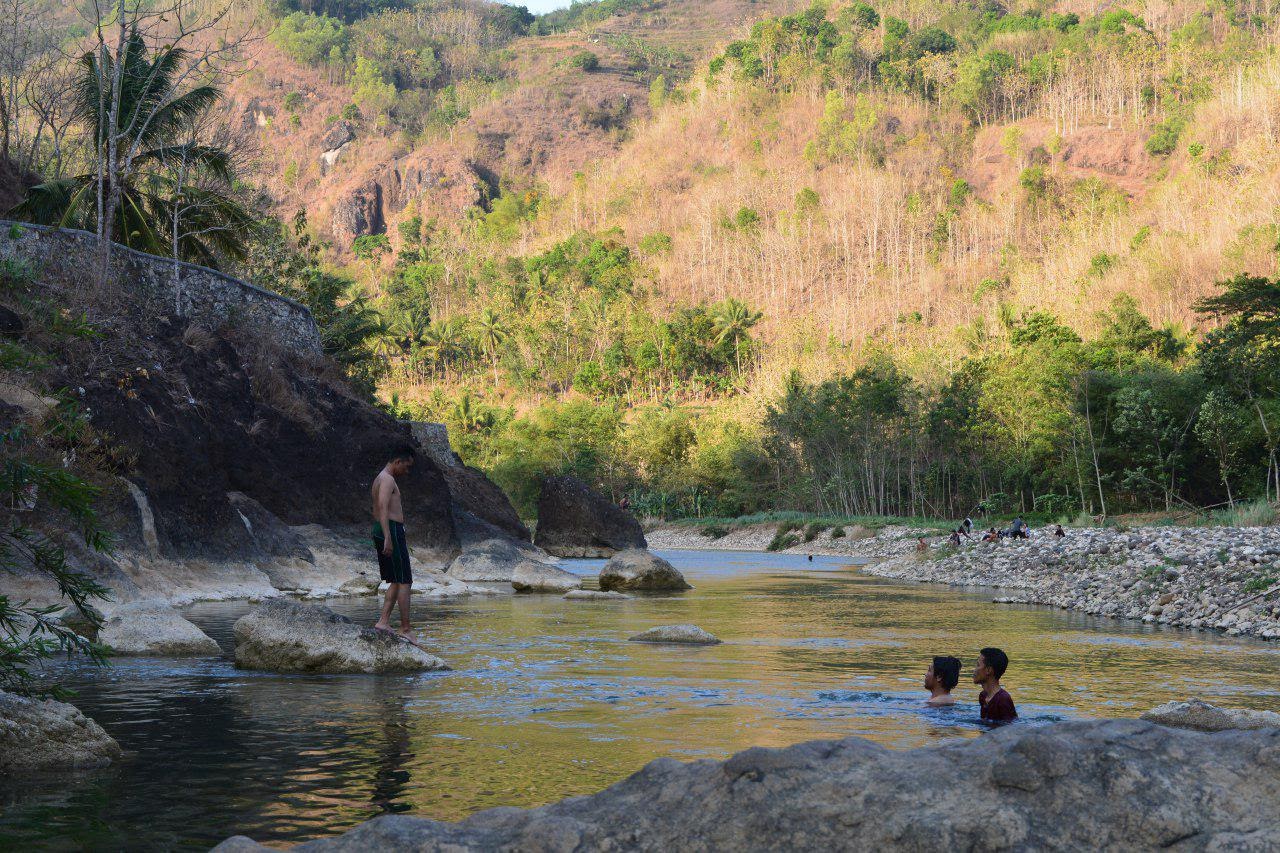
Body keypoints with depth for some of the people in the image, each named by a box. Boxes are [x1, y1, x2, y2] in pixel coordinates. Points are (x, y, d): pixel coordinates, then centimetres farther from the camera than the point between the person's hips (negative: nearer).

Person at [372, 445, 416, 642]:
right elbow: (383, 508, -24)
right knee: (405, 581, -7)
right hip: (392, 530, -10)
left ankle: (384, 621, 8)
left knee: (397, 581, 14)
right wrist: (388, 539, -31)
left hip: (381, 532, 10)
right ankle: (405, 629, -7)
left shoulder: (380, 478, 20)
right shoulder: (388, 480, -12)